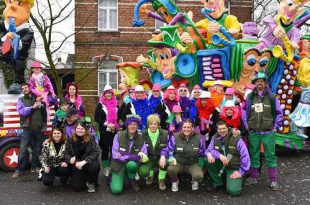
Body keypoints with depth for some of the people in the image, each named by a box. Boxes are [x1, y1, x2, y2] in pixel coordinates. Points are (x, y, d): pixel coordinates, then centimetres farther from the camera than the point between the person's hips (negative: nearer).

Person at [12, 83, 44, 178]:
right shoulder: (21, 100, 8)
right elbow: (21, 111, -10)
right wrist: (33, 107, -12)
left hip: (38, 128, 2)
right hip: (27, 128, -2)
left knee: (37, 149, 10)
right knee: (22, 150, -4)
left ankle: (34, 167, 23)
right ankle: (19, 169, 4)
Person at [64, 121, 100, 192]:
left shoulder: (90, 138, -10)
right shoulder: (70, 139, -3)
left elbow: (96, 153, -17)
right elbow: (66, 153, -1)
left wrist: (84, 161, -28)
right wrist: (70, 159, -25)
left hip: (88, 162, -1)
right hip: (76, 165, 1)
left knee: (95, 166, -37)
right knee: (77, 188, -11)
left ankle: (91, 182, -1)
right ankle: (85, 180, 28)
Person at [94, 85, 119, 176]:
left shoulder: (116, 104, 9)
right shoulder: (100, 105, -1)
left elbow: (118, 116, 18)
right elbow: (96, 118, -7)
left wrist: (116, 125, 1)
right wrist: (106, 124, -16)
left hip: (114, 130, 3)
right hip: (104, 130, -3)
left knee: (113, 149, 3)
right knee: (105, 149, 4)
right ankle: (105, 168, 13)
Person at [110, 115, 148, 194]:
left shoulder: (140, 138, -6)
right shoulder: (119, 135, -11)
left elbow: (144, 157, -12)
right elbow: (115, 155, -17)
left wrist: (124, 154, -22)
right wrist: (135, 157, -26)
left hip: (132, 163, 1)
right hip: (118, 165, -1)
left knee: (131, 164, -35)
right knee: (116, 190, -20)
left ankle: (132, 181, -2)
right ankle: (115, 178, 16)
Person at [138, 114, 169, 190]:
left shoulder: (165, 134, -9)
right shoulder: (143, 134, -7)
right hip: (149, 159, 0)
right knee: (142, 172, -28)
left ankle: (161, 180, -5)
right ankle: (150, 174, 14)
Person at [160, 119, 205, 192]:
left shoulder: (198, 138, -6)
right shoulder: (175, 137, -8)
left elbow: (203, 152, 4)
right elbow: (168, 149, -4)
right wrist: (163, 156, -24)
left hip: (192, 164, 0)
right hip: (178, 163, 0)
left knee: (199, 176, -31)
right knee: (170, 169, -34)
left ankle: (195, 181, 13)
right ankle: (175, 182, 6)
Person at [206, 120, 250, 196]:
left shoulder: (236, 139, -15)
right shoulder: (215, 138, -2)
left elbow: (245, 156, -13)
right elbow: (209, 150, -9)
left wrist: (241, 172, -12)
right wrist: (220, 155, -28)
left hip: (234, 168, -4)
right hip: (221, 166, 4)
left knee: (233, 191, -22)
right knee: (209, 160, -23)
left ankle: (237, 181, 17)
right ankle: (218, 183, -1)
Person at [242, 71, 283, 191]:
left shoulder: (272, 97, 0)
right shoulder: (250, 97, 5)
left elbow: (279, 113, 5)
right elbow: (244, 111, 15)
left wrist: (275, 126, 1)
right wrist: (246, 124, 8)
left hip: (268, 133, -2)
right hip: (253, 133, 2)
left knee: (270, 156, 2)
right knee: (253, 155, 10)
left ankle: (273, 180, 12)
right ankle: (253, 177, 23)